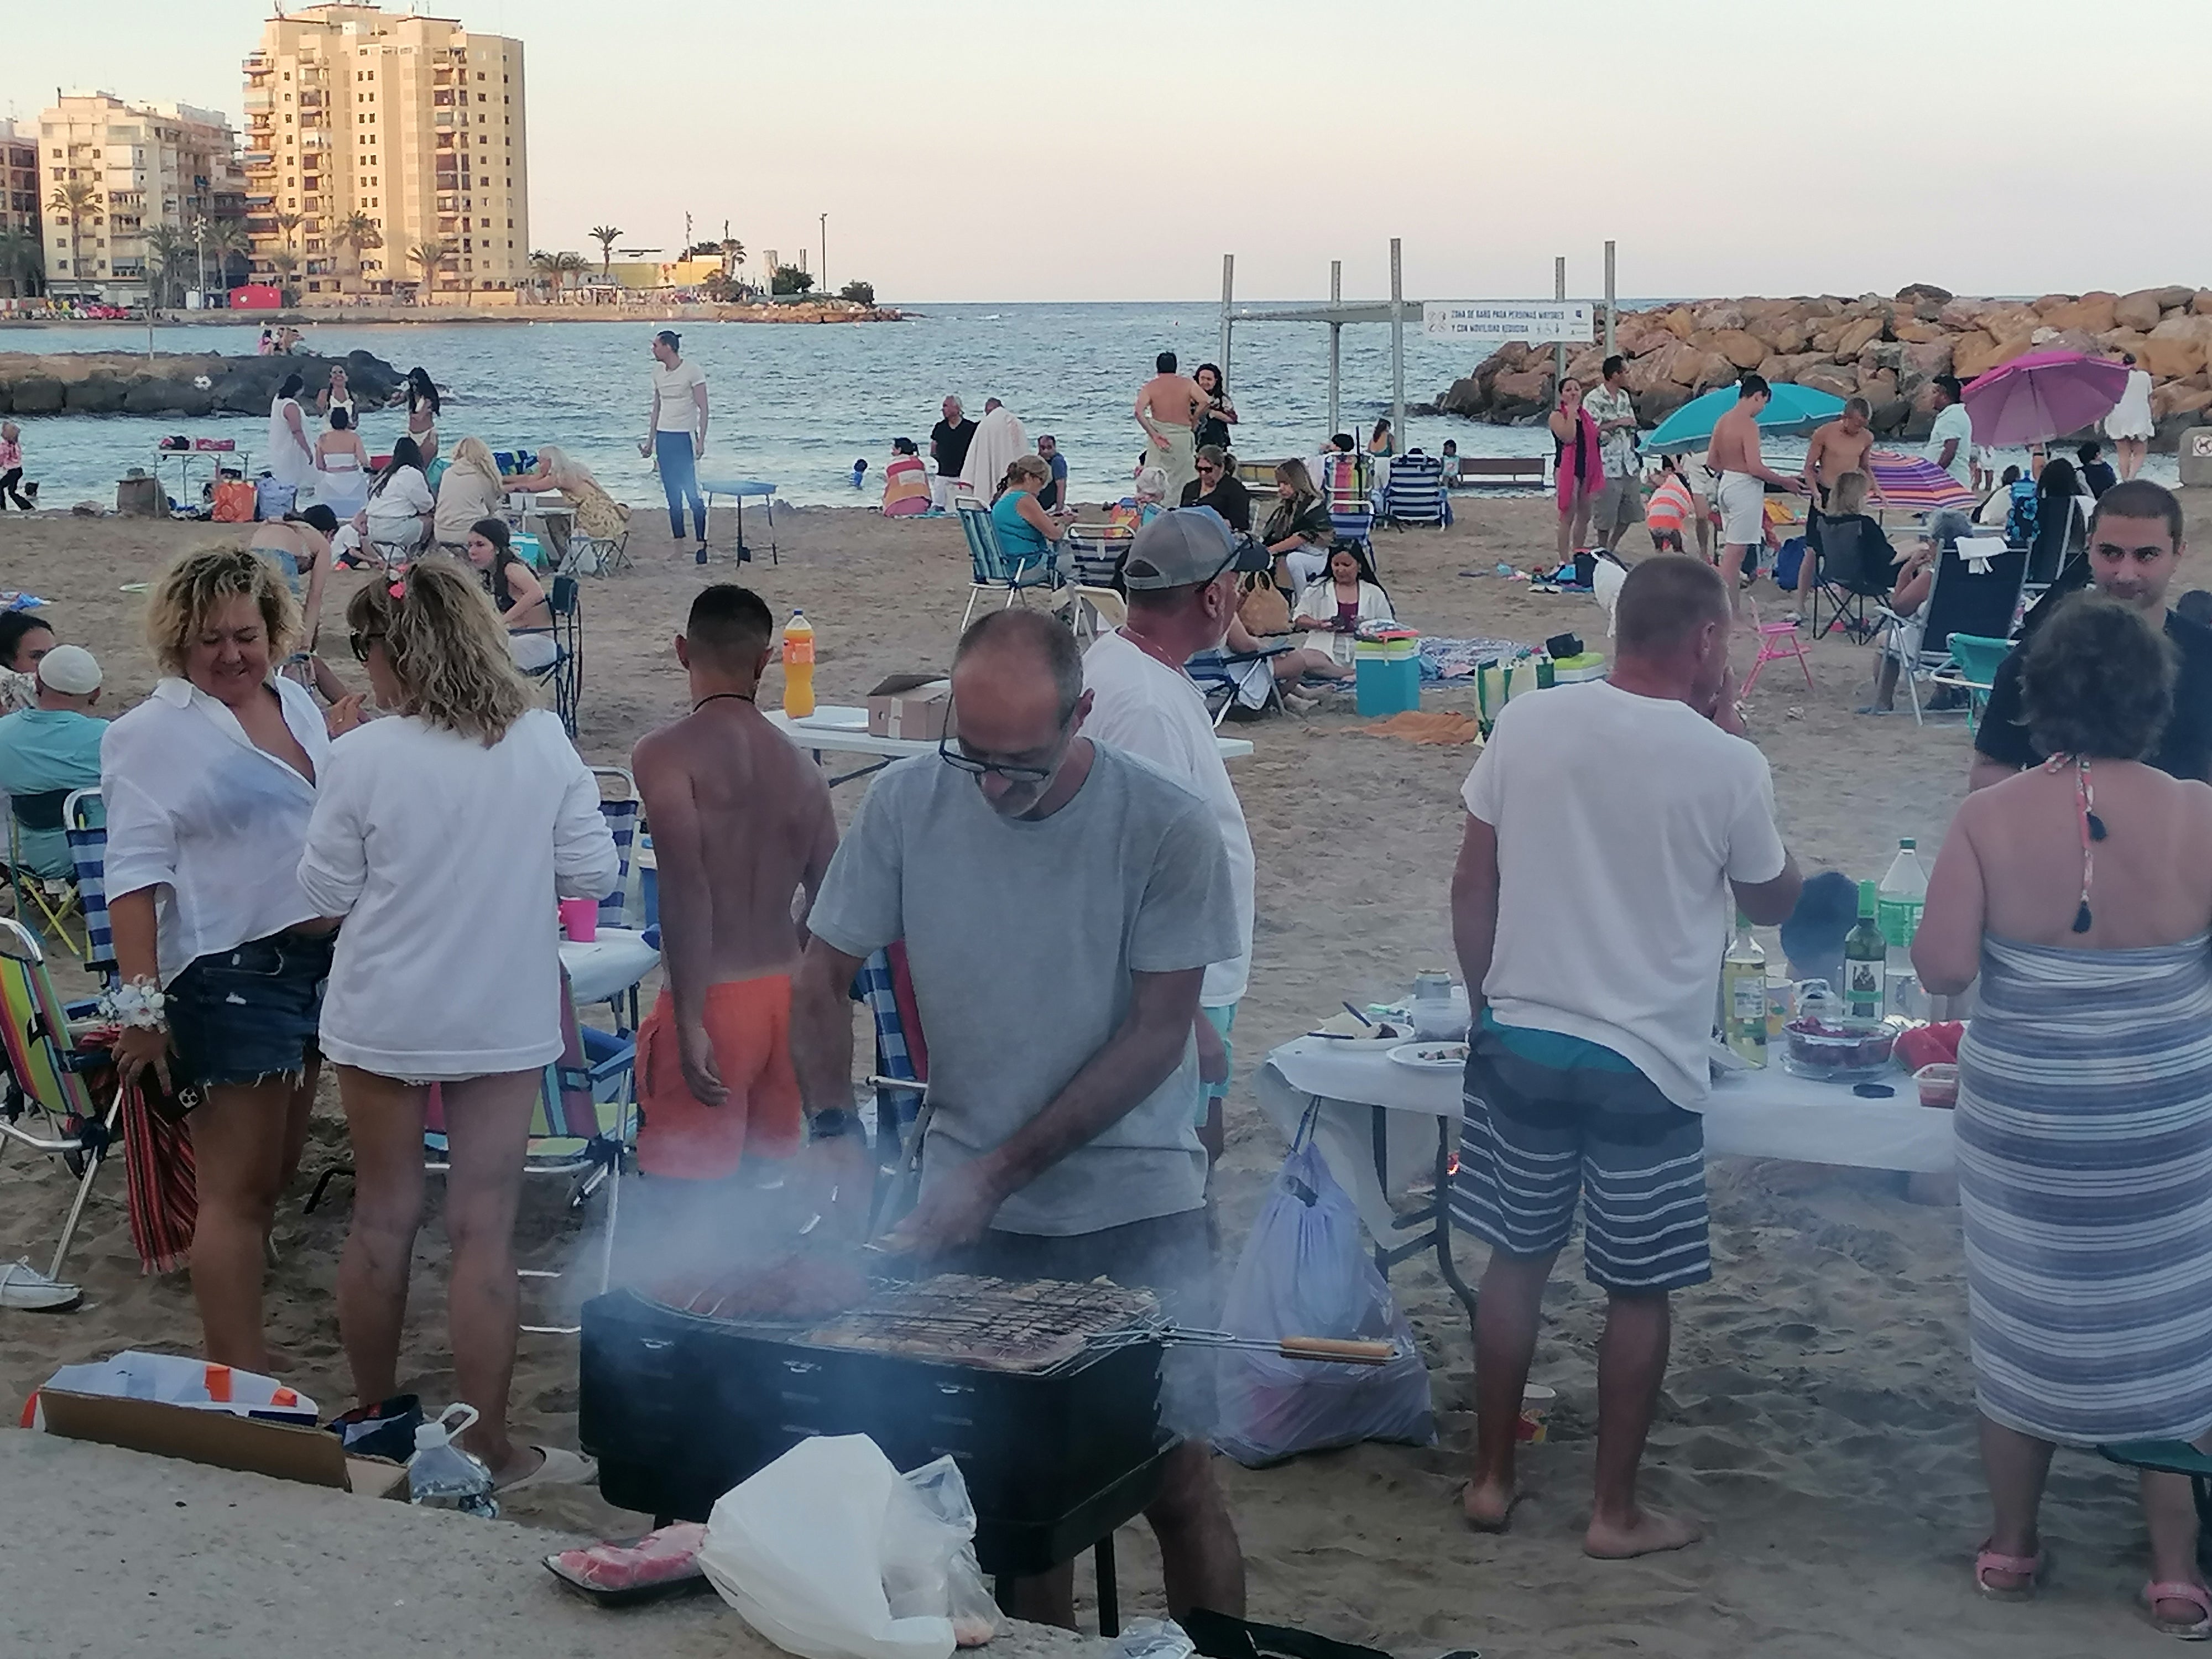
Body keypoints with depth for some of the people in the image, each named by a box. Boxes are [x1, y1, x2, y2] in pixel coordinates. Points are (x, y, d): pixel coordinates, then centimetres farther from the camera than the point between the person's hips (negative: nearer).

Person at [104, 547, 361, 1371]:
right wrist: (141, 1002, -20)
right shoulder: (154, 733, -10)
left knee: (273, 1173, 15)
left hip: (314, 960, 8)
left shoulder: (296, 702, 11)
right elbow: (136, 875, -16)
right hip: (227, 975, -8)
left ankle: (229, 1344, 26)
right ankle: (239, 1377, 2)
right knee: (237, 1188, -4)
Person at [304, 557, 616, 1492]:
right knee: (483, 1232, 6)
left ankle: (374, 1417, 31)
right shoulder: (543, 742, -8)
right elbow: (594, 874, -4)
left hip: (383, 1021, 0)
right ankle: (486, 1447, 11)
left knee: (382, 1217, 16)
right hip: (505, 1021, 1)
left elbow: (326, 896, -6)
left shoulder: (362, 758, -14)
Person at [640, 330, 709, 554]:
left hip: (685, 437, -6)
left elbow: (703, 409, -8)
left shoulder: (692, 371, -8)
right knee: (672, 493, 7)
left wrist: (701, 441, -15)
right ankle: (677, 540, 11)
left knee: (692, 492, -9)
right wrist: (650, 441, 17)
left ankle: (702, 543, -6)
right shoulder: (658, 372, 11)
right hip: (663, 437, 6)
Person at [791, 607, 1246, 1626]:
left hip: (1135, 1202, -2)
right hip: (971, 1207, 2)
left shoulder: (1167, 828, -13)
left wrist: (1000, 1172, -14)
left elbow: (1156, 1035, -11)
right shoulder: (905, 804, -6)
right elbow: (825, 981, 4)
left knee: (1174, 1476, 0)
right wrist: (833, 1131, -12)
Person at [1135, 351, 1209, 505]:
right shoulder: (1187, 383, 1)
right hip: (1183, 436, 0)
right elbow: (1206, 402, -12)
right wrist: (1194, 420, 2)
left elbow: (1139, 412, -14)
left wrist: (1154, 434, -12)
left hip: (1160, 435, 0)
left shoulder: (1150, 386, 0)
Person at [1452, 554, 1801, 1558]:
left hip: (1521, 1041, 3)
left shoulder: (1527, 725, -4)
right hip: (1647, 1062, -3)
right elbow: (1772, 902, 6)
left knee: (1515, 1262, 16)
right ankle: (1616, 1512, 18)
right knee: (1638, 1292, 10)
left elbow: (1472, 885, 2)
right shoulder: (1727, 766, -12)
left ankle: (1491, 1480, 25)